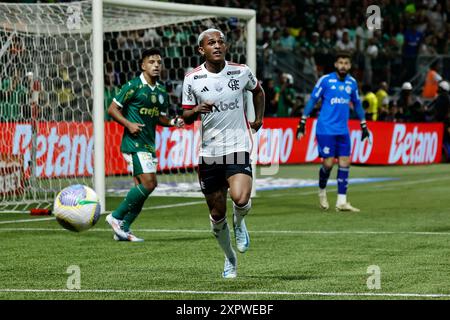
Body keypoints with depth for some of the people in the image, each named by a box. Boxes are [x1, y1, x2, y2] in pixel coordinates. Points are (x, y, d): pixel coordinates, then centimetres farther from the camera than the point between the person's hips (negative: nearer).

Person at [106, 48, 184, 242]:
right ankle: (116, 217, -6)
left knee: (141, 188, 6)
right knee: (148, 183, -17)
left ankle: (123, 229, 12)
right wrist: (128, 124, -18)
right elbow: (112, 109, -4)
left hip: (149, 144, 8)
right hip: (134, 143, -8)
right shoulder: (133, 86, -8)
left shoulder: (161, 91, 13)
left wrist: (172, 122, 3)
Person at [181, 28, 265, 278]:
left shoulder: (241, 72, 0)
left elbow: (257, 91, 23)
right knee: (217, 214, 6)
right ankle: (230, 259, 29)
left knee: (240, 198, -25)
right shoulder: (192, 79, -2)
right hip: (209, 152, 1)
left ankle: (239, 222, 12)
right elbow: (186, 117, 5)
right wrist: (196, 110, -16)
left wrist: (259, 119, 20)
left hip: (238, 147, -1)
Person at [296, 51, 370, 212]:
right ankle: (322, 191, 22)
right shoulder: (325, 80, -4)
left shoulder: (352, 82, 8)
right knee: (328, 163, -6)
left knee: (344, 163, -3)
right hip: (326, 129, -4)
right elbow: (312, 100, 0)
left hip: (343, 130, 4)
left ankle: (341, 201, 0)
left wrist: (364, 126, 21)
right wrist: (302, 123, -3)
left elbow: (357, 104, 21)